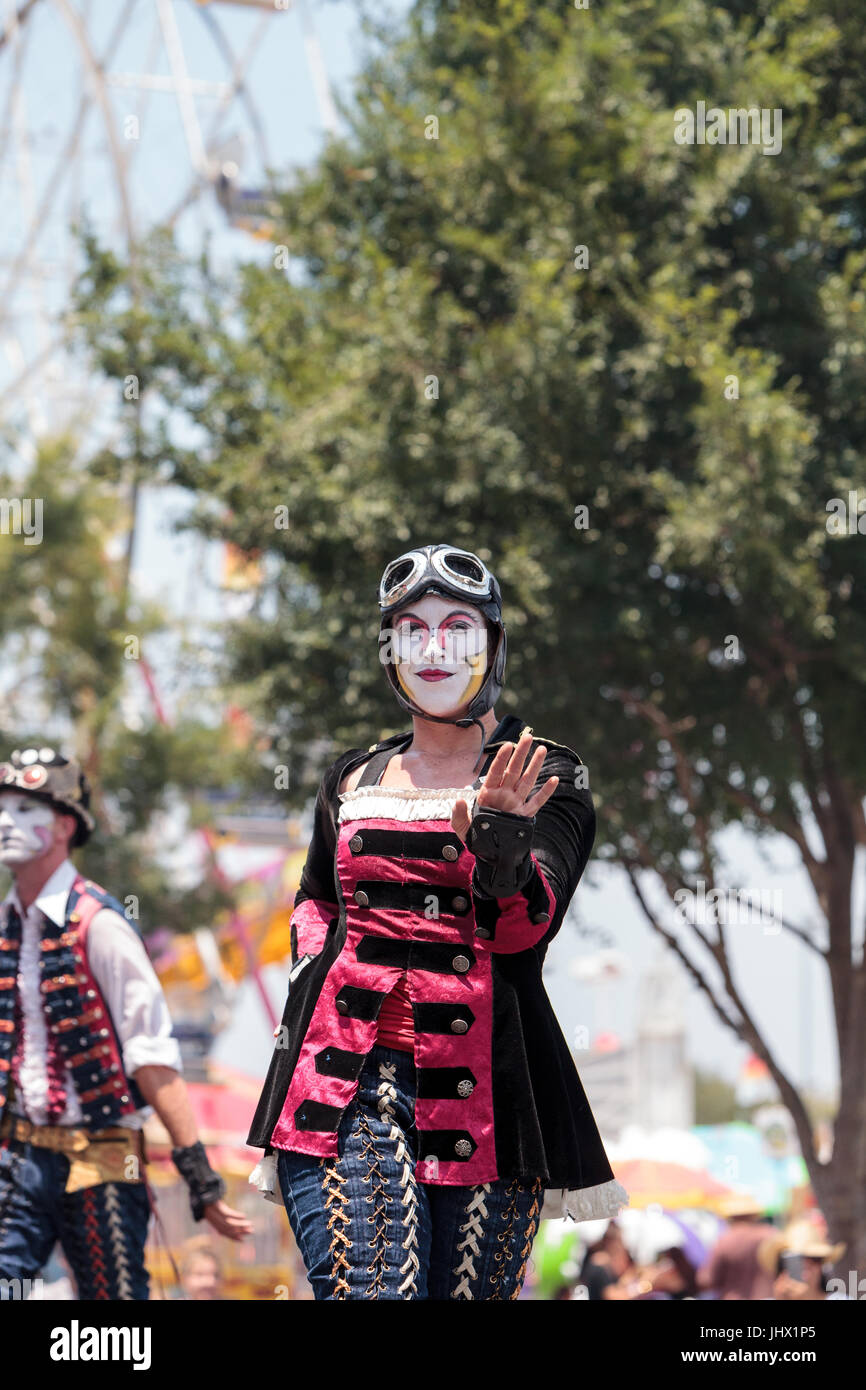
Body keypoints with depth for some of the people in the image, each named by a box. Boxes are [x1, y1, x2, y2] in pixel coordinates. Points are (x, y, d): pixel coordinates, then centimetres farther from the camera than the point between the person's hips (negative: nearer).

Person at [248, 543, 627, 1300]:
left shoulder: (547, 776, 5)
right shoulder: (355, 777, 15)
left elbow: (526, 929, -9)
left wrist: (500, 839, -28)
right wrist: (312, 967, 11)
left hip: (480, 1082, -1)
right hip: (347, 1071, 1)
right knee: (372, 1290, -16)